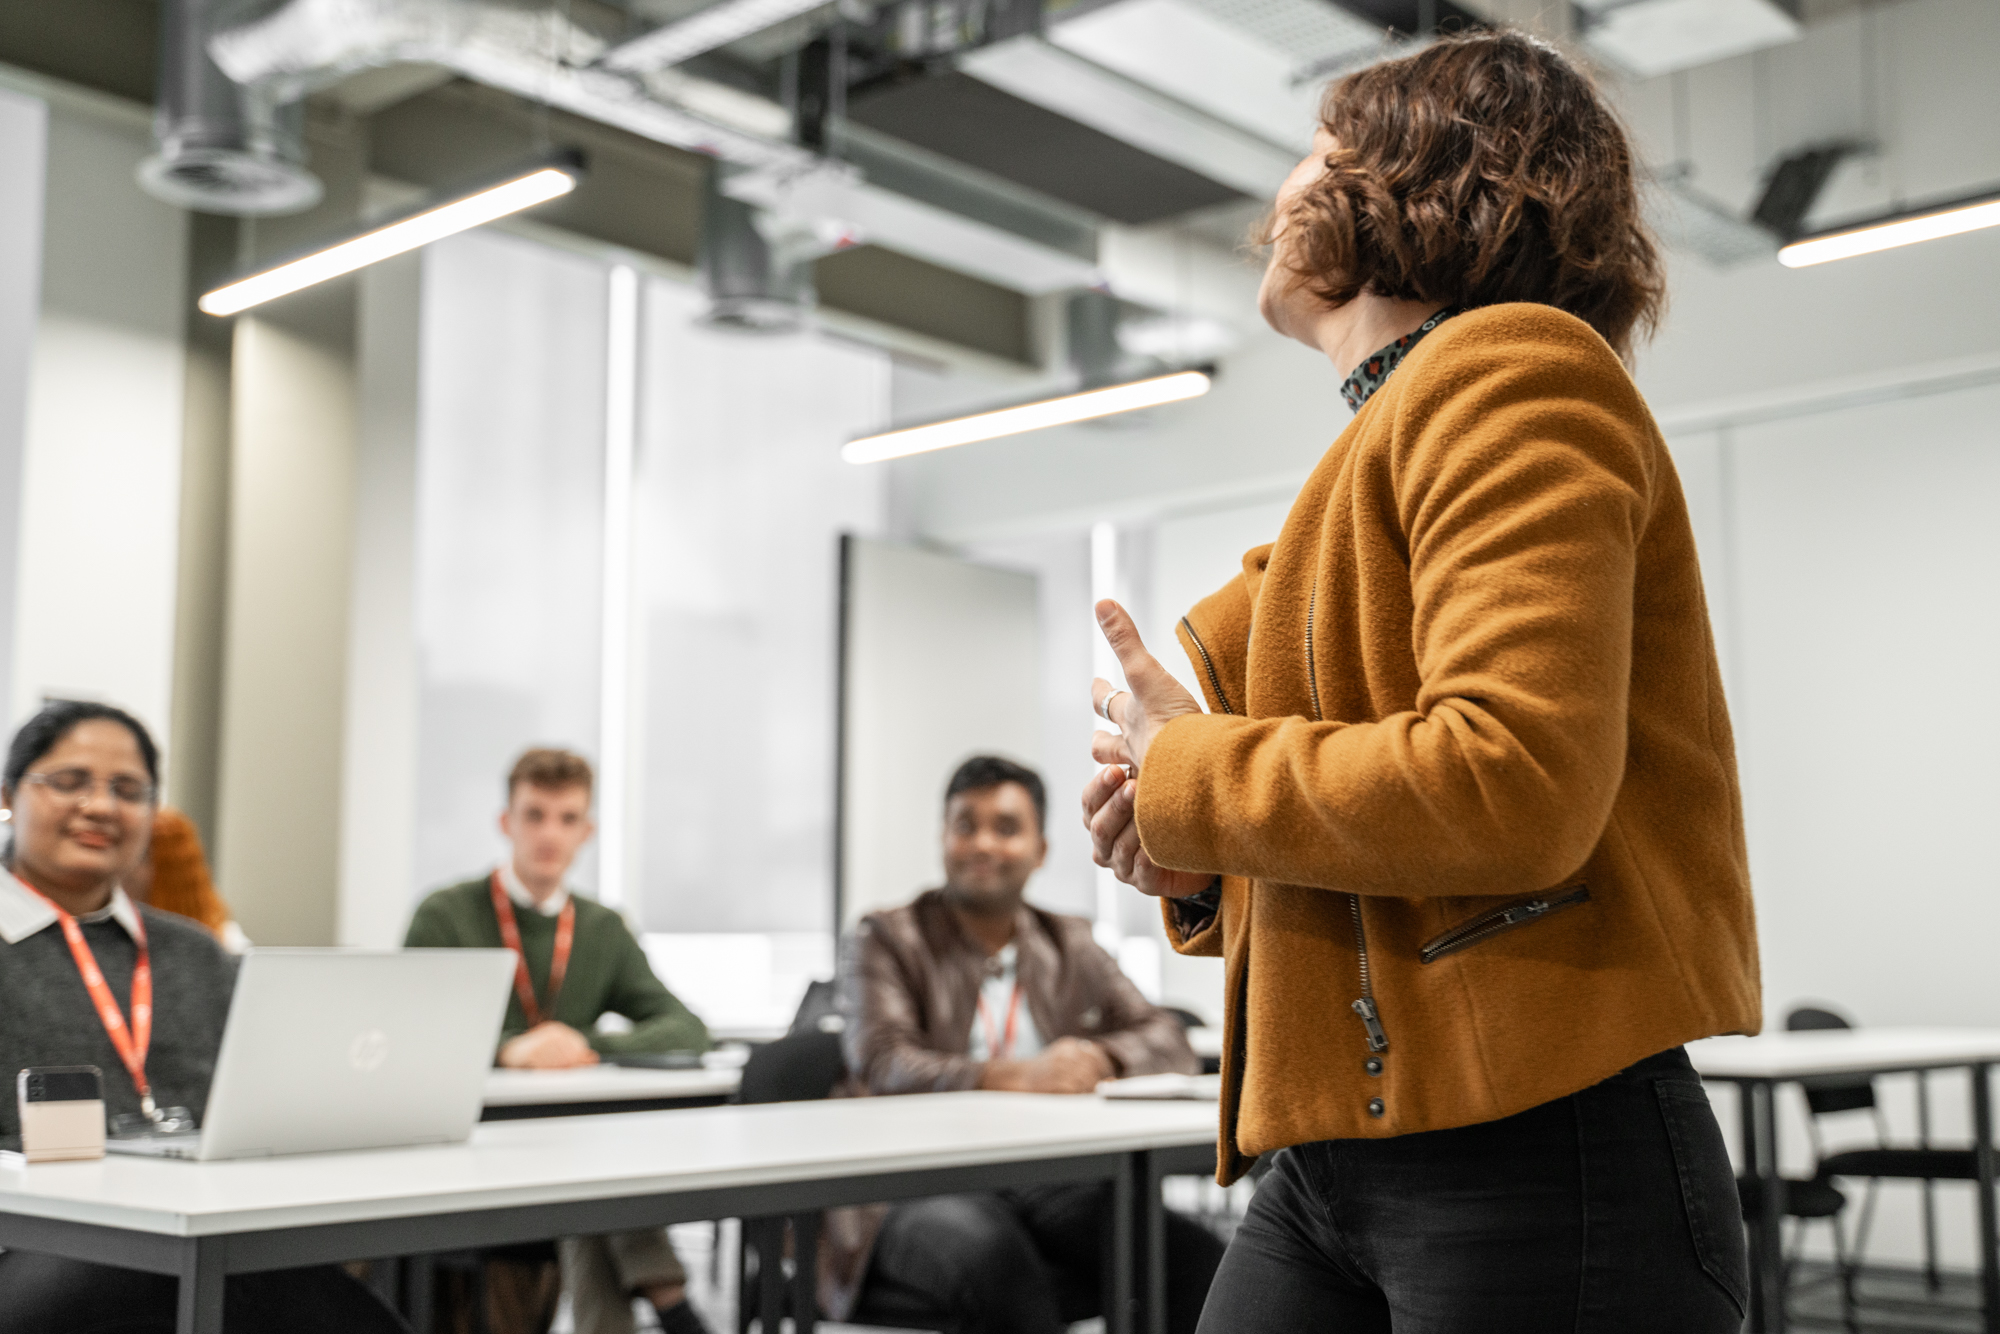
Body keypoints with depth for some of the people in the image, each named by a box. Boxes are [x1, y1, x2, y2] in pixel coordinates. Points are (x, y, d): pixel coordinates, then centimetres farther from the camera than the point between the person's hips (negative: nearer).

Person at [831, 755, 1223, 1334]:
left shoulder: (1070, 946, 20)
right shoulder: (887, 939, 7)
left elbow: (1170, 1042, 9)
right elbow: (881, 1064, -11)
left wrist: (1098, 1058, -15)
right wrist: (1011, 1078, -28)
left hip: (1050, 1191, 4)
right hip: (918, 1193, -4)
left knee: (1197, 1259, -24)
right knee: (994, 1256, -38)